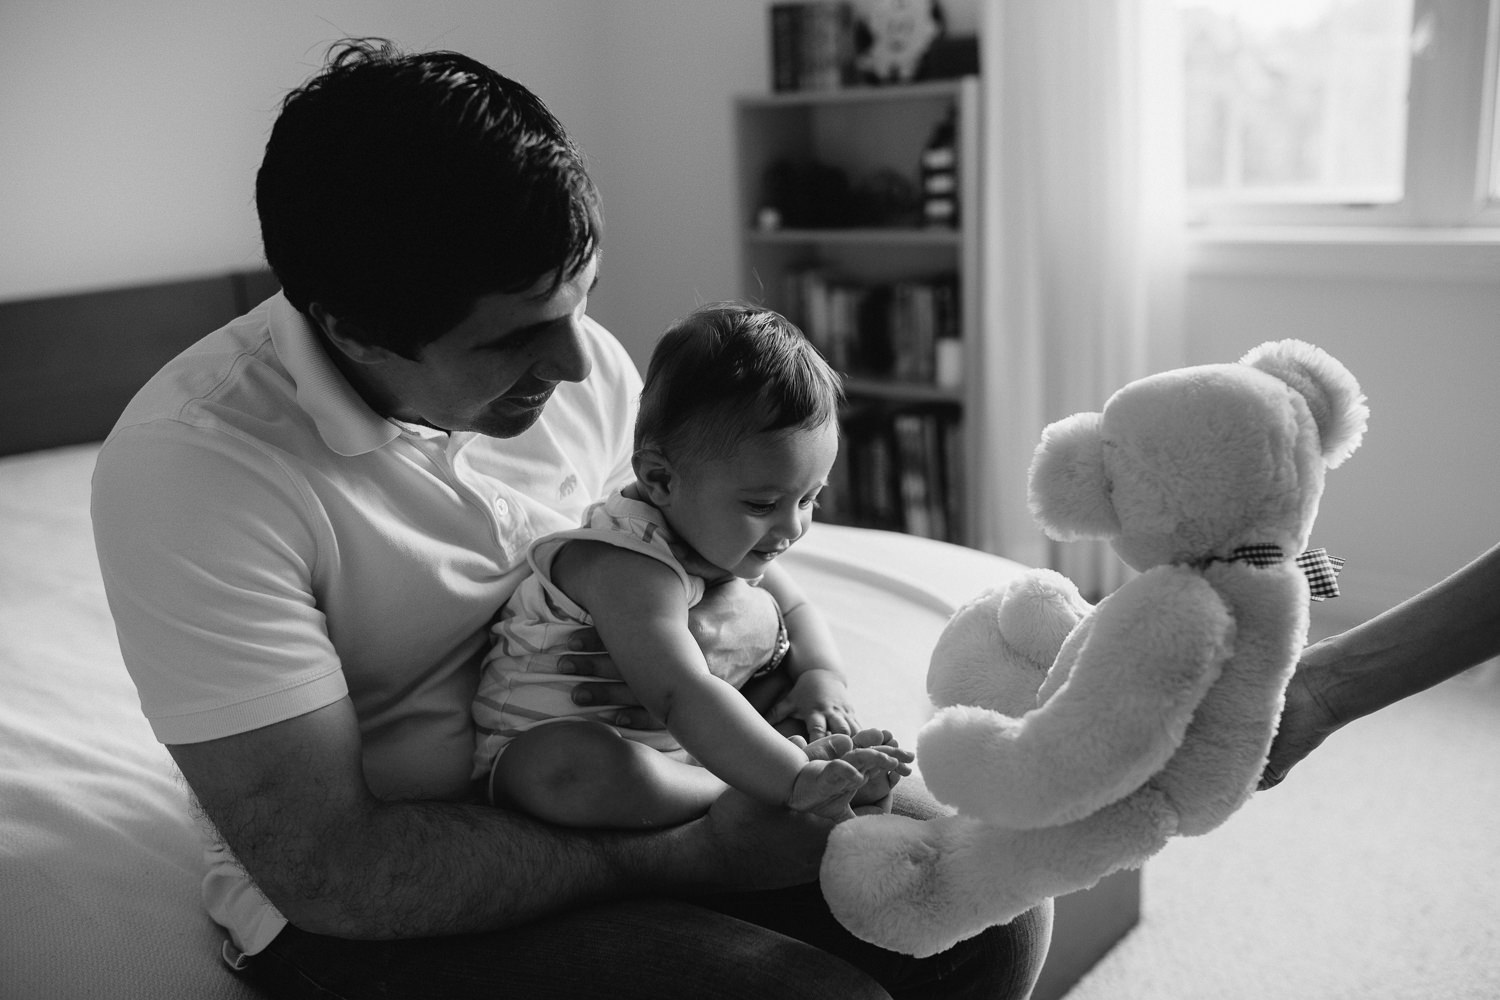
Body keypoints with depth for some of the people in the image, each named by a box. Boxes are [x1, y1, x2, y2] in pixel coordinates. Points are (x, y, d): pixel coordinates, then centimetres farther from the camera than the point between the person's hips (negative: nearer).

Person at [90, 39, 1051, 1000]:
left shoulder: (582, 359, -7)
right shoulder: (189, 466, -24)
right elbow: (329, 868, -24)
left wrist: (748, 623, -16)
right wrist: (689, 854, -23)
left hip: (606, 778, 5)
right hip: (356, 909, -4)